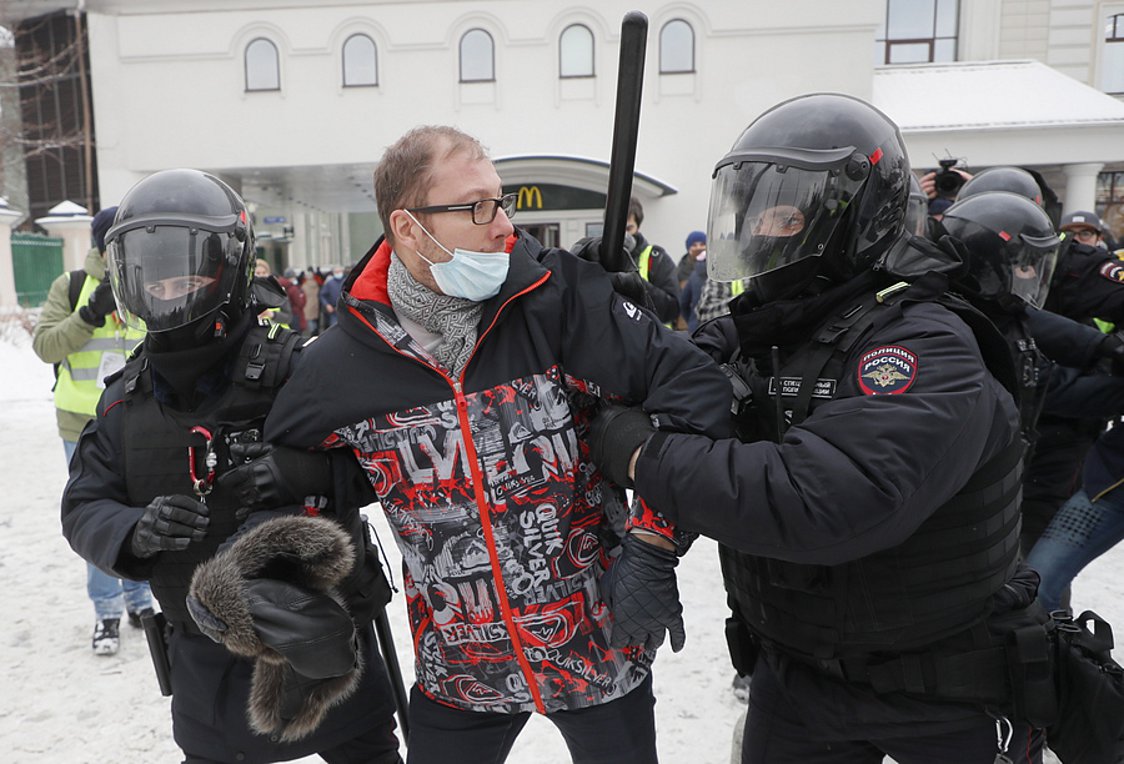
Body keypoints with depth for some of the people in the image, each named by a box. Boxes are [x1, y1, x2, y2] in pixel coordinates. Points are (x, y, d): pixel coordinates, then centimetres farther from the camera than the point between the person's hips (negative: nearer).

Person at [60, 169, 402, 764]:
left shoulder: (295, 369, -18)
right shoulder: (127, 400, 2)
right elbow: (83, 508, 4)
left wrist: (300, 471, -34)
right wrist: (134, 531, -17)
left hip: (324, 644, -4)